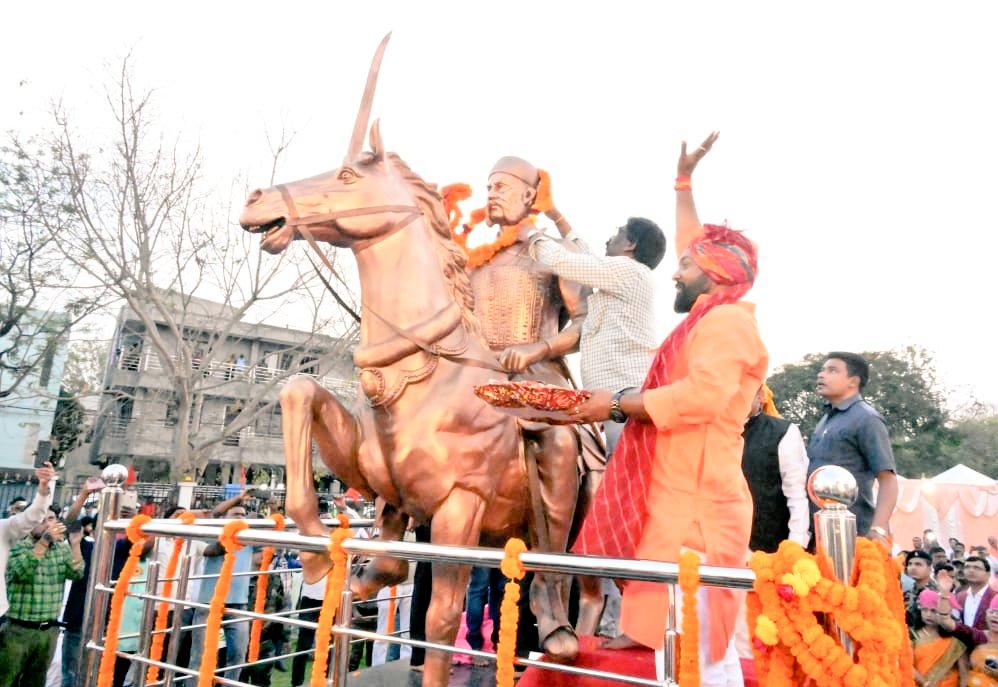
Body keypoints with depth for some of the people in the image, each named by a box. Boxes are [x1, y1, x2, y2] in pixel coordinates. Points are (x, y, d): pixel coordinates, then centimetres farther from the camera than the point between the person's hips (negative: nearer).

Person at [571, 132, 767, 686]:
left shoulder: (727, 321, -10)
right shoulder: (710, 316, 17)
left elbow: (702, 395, -27)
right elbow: (694, 246, 31)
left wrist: (617, 403, -19)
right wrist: (684, 182, 36)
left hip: (696, 501, -10)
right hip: (676, 496, 10)